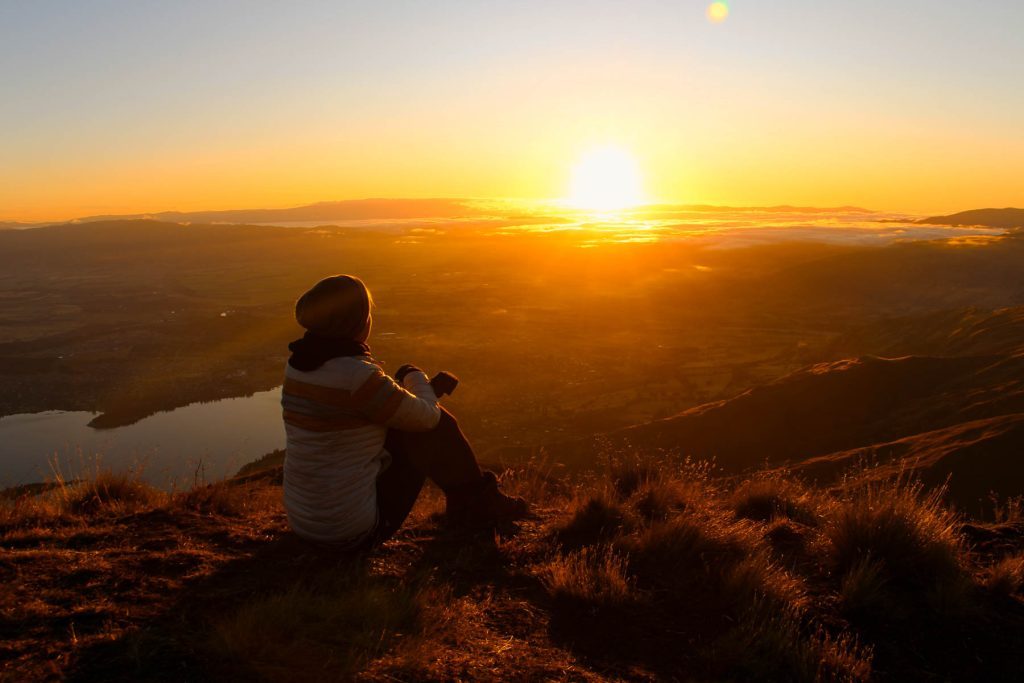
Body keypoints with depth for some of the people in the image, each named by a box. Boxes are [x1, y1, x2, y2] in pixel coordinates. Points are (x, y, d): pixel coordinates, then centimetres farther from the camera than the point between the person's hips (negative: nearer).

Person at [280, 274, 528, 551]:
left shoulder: (298, 366, 2)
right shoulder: (357, 375, -24)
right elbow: (427, 416, -10)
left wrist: (428, 387, 15)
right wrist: (414, 375, 10)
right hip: (355, 532, -8)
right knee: (433, 427, -1)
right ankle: (477, 504, 17)